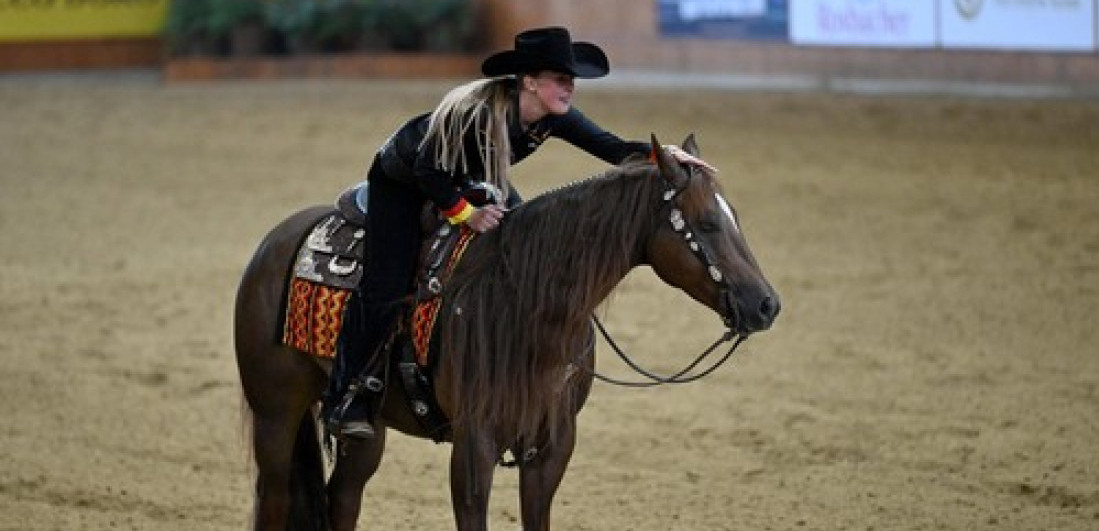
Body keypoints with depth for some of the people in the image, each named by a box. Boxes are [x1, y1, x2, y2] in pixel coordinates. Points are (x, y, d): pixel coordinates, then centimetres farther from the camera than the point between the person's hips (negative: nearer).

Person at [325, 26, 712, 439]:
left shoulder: (553, 118, -20)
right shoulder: (478, 111, -40)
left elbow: (612, 148, -24)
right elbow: (428, 172, -31)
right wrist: (465, 214, -30)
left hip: (469, 179, 7)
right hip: (402, 181, -7)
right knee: (387, 288, -14)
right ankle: (346, 398, -2)